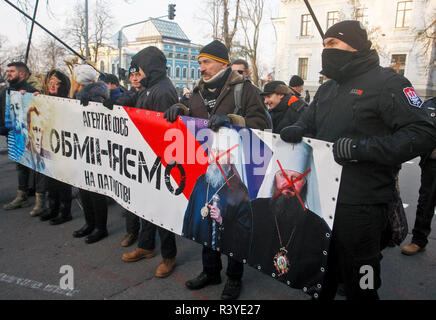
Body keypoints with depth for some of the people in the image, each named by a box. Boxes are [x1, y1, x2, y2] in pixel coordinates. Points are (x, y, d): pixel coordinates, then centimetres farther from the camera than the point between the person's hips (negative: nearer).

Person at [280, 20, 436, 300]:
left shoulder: (386, 83, -8)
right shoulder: (328, 88, 16)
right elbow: (308, 122, 21)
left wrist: (362, 148, -26)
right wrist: (295, 131, -4)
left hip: (360, 206, -7)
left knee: (359, 285, 9)